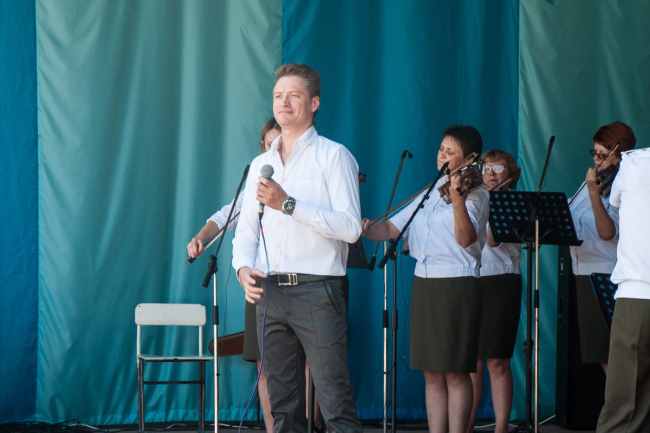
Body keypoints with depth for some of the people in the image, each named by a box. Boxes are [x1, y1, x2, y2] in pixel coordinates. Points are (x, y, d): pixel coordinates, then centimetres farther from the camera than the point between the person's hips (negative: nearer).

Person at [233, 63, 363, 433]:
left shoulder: (333, 156, 1)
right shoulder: (261, 164, 19)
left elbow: (350, 227, -10)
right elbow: (246, 231, 19)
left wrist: (289, 205, -16)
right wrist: (244, 267, -3)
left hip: (316, 291, -5)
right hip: (269, 292, 6)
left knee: (336, 403, -12)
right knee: (283, 403, 7)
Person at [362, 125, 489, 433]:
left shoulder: (475, 194, -6)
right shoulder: (428, 194, 16)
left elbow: (466, 239, -21)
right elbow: (392, 227, 14)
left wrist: (458, 201, -36)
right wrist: (369, 230, -7)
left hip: (457, 285, -7)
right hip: (424, 283, 7)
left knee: (455, 372, -5)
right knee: (432, 372, 7)